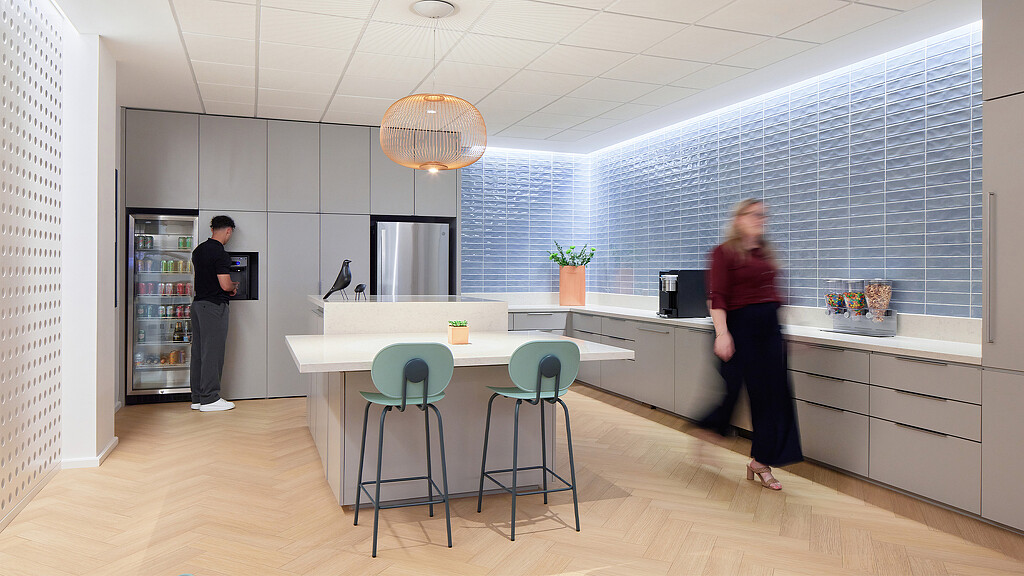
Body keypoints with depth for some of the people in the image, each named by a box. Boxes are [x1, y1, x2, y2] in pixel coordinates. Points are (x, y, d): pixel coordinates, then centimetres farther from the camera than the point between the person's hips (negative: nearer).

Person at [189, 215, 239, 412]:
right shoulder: (220, 254, -15)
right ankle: (209, 399, 1)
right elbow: (225, 285, -19)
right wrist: (233, 287, 2)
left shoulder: (198, 250, 12)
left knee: (198, 351, 11)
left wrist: (228, 285, 24)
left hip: (197, 303, 9)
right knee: (212, 352, -3)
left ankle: (197, 397, 18)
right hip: (214, 306, -9)